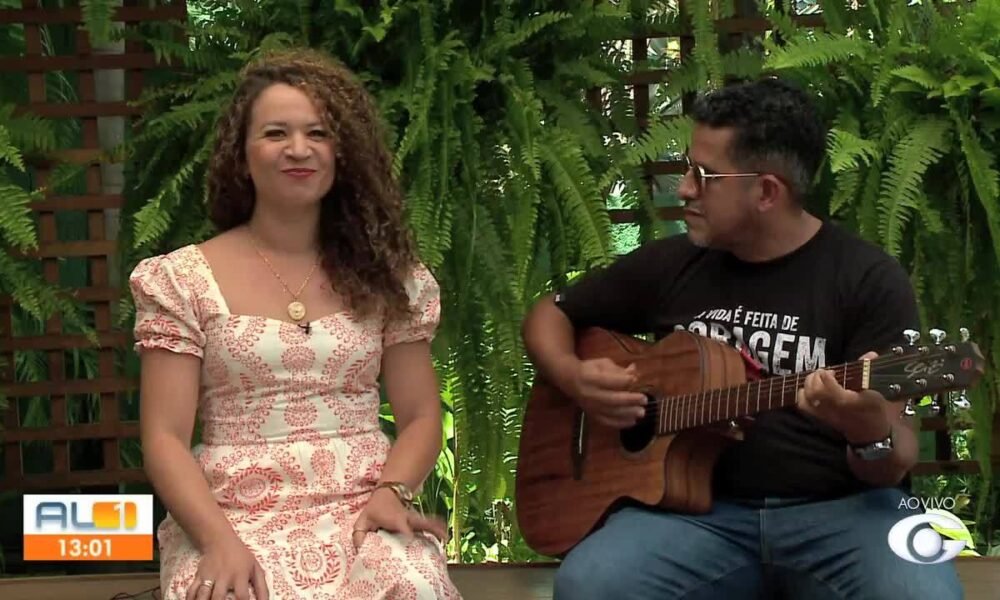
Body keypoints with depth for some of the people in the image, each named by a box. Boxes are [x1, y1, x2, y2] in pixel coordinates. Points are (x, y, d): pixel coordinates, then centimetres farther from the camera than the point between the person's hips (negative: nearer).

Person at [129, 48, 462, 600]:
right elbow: (165, 437, -1)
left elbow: (420, 415, 12)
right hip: (240, 518, -2)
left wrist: (392, 491, -9)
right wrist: (219, 540, -17)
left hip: (362, 512, 2)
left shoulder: (386, 274, 12)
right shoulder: (184, 280, 4)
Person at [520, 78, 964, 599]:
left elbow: (895, 464, -6)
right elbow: (550, 313, 21)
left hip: (839, 509, -2)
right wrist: (574, 378, -1)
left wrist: (871, 431, -31)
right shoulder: (670, 264, 8)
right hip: (698, 510, 3)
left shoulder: (869, 280, -3)